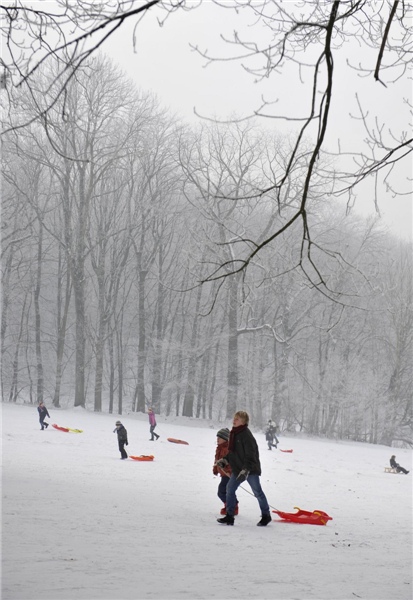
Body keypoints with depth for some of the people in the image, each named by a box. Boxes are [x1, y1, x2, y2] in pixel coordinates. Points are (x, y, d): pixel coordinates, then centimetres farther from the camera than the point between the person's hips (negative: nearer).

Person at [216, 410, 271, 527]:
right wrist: (224, 460, 10)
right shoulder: (234, 434, 9)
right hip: (237, 468, 8)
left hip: (251, 469, -8)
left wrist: (245, 470, -30)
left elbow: (250, 456, -22)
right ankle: (229, 516, 2)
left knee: (257, 491, 2)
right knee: (230, 488, -1)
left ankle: (266, 515, 19)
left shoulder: (246, 435, -18)